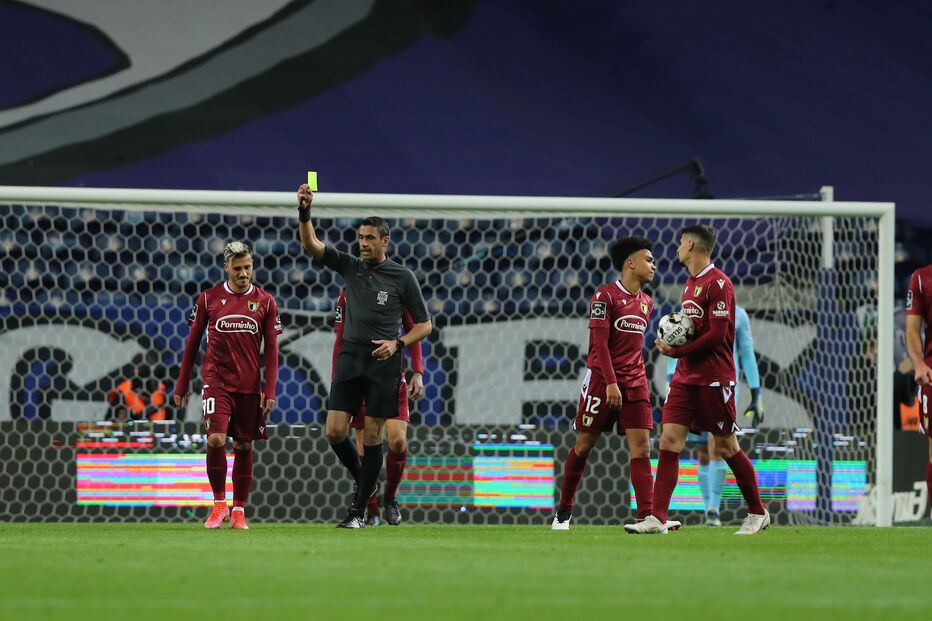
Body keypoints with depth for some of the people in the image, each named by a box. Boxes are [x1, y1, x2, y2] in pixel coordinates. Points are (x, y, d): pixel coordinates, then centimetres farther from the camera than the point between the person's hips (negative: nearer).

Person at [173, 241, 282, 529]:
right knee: (216, 440, -16)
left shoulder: (265, 302, 3)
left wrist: (270, 391, -3)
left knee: (244, 447, 4)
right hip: (216, 383, -1)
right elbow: (192, 343, 8)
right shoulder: (208, 298, 1)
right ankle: (219, 503, -1)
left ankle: (239, 510, 14)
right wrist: (181, 385, 7)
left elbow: (271, 350, 5)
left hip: (250, 386, 1)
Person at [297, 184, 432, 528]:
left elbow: (424, 324, 5)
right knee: (335, 432, -5)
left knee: (372, 436, -1)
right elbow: (311, 244, -2)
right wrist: (304, 212, -18)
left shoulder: (402, 276, 0)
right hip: (350, 358, 3)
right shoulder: (350, 266, 7)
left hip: (383, 362, -3)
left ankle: (358, 510, 4)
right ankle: (362, 481, 22)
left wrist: (397, 343, -11)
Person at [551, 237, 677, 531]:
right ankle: (563, 512, 18)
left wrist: (638, 379, 16)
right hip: (602, 379, -6)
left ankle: (647, 515, -15)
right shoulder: (605, 296, -9)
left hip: (635, 383, 6)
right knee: (584, 445, 3)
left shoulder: (646, 302, 13)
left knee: (641, 447, -7)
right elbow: (599, 343, -14)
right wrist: (611, 382, -20)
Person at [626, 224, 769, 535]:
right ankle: (657, 518, -8)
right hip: (686, 377, 8)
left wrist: (678, 351, -14)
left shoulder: (718, 283, -13)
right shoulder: (691, 283, 16)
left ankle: (758, 513, 15)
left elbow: (717, 334, -19)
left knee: (725, 446, 0)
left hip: (714, 380, -8)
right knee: (669, 439, -3)